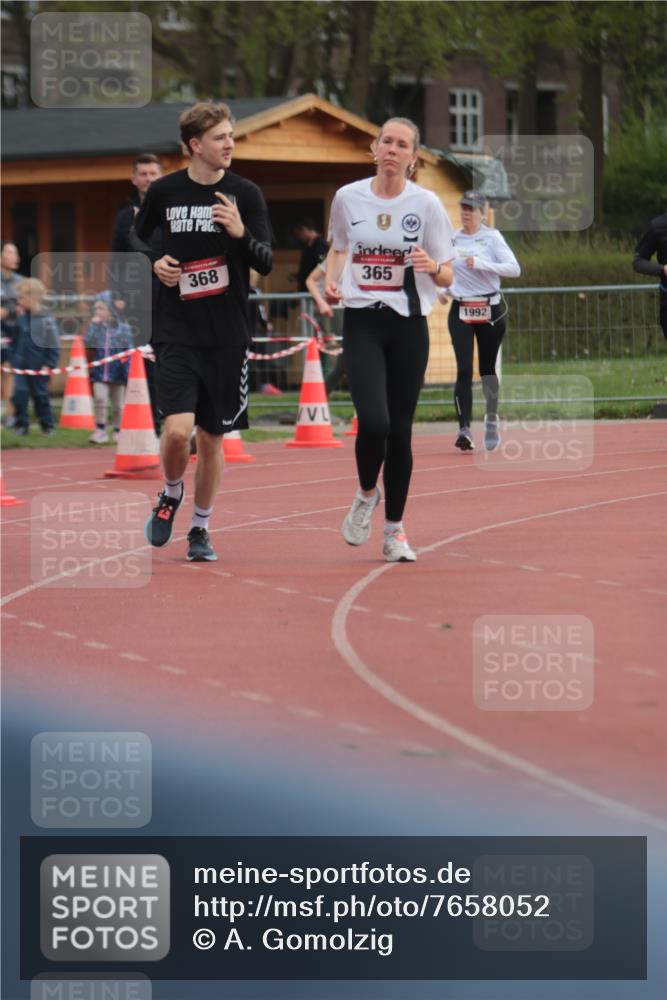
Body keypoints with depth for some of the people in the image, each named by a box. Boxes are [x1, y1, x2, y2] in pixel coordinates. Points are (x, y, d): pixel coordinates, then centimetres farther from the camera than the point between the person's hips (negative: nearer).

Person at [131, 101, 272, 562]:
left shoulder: (245, 193, -1)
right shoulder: (164, 191, 0)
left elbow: (266, 263, -4)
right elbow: (137, 236, 18)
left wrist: (241, 234, -23)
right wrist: (154, 261, -3)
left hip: (228, 336, 1)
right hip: (177, 332, -1)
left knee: (213, 438, 8)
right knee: (178, 429, -17)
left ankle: (201, 528, 26)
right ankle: (171, 495, 14)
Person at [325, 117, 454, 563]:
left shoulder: (426, 203, -1)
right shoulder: (348, 197, 3)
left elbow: (446, 276, 2)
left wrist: (433, 268, -21)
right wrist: (332, 280, 2)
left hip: (408, 325, 0)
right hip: (361, 323, 0)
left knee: (400, 429, 3)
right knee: (373, 421, -18)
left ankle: (395, 531, 17)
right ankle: (367, 494, 14)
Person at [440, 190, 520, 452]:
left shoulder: (491, 237, -4)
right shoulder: (451, 239, 7)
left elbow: (514, 268, -14)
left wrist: (480, 264, -23)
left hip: (490, 310, -1)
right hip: (460, 311, 2)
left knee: (488, 367, 9)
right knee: (464, 369, -12)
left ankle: (491, 419, 32)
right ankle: (464, 429, -18)